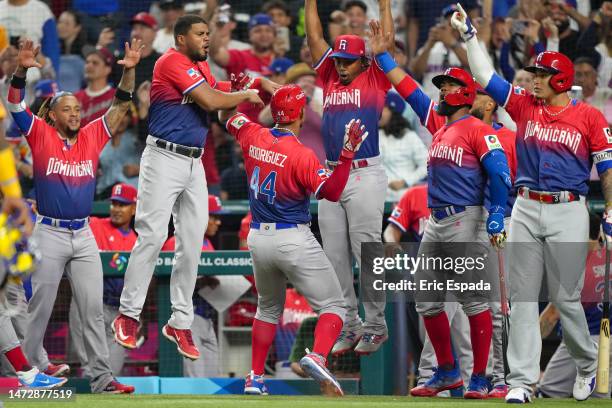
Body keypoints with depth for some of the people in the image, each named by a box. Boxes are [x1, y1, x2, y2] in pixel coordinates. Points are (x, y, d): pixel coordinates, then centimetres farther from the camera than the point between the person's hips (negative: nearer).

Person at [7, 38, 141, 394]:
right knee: (39, 308, 2)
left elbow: (120, 106, 8)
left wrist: (129, 71, -7)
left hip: (84, 236, 4)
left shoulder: (92, 136, 8)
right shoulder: (41, 135, -1)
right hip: (49, 234, -4)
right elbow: (15, 104, -11)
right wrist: (22, 70, -27)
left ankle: (102, 377, 3)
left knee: (93, 309, 2)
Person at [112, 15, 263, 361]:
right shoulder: (173, 62, -12)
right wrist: (245, 96, -3)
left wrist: (234, 92, -2)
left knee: (192, 243, 4)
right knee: (153, 237, -10)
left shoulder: (202, 66, 16)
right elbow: (210, 101, -18)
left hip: (195, 163, 8)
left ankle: (181, 323, 9)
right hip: (164, 160, -8)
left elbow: (219, 100, 17)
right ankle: (128, 316, -2)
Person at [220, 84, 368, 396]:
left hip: (258, 239, 6)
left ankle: (255, 378, 20)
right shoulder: (301, 155, -18)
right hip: (293, 240, -6)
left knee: (268, 308, 25)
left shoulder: (253, 137, -1)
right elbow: (331, 192, -23)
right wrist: (348, 153, -28)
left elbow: (228, 116, 19)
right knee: (332, 305, -1)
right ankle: (317, 357, -27)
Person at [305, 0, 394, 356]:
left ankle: (376, 327, 2)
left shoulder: (374, 81, 3)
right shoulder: (331, 80, 15)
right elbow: (315, 37, 17)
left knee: (367, 254, -5)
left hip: (365, 177, -6)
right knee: (335, 257, 5)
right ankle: (349, 327, 12)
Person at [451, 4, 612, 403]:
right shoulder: (524, 105, 8)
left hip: (568, 212, -3)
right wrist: (469, 35, 0)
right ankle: (522, 381, 0)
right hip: (526, 210, 3)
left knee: (567, 298, 1)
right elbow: (485, 76, 7)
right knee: (523, 298, -1)